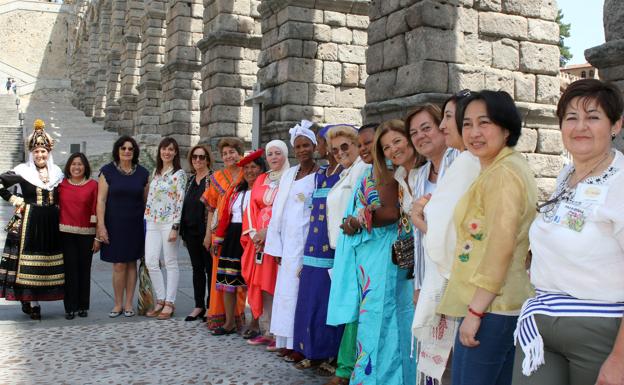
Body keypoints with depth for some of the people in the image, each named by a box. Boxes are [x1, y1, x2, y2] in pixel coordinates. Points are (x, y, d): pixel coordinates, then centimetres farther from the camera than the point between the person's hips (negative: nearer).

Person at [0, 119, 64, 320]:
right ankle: (30, 302, 0)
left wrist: (56, 209, 9)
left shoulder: (57, 173, 11)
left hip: (51, 224, 4)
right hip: (28, 222, -4)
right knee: (28, 259, -5)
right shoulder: (22, 171, -2)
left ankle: (31, 301, 15)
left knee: (48, 258, 4)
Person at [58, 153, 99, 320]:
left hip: (86, 233, -1)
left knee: (84, 269, 3)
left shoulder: (93, 185, 2)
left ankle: (83, 306, 13)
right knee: (70, 269, -2)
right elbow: (56, 205, 9)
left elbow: (96, 211, 0)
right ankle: (70, 307, 5)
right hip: (66, 232, 1)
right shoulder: (61, 184, 7)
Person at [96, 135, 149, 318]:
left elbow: (147, 201, 10)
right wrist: (101, 225, -10)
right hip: (114, 224, -2)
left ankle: (128, 303, 15)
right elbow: (101, 200, -4)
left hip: (135, 225, 2)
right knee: (118, 265, -2)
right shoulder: (107, 171, -1)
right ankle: (118, 304, 11)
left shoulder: (142, 173, 6)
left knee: (131, 263, 6)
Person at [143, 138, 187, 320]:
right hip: (152, 222, 6)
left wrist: (175, 227, -15)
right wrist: (146, 219, 13)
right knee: (150, 262, 1)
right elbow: (150, 197, 19)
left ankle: (169, 303, 8)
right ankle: (161, 300, 14)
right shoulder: (156, 172, 15)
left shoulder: (179, 174, -4)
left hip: (169, 222, -6)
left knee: (171, 263, 0)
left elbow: (180, 201, -10)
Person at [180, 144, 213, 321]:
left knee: (210, 268, 0)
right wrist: (183, 231, 13)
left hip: (206, 230, -6)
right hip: (191, 230, 7)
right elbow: (186, 205, 17)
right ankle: (199, 306, 18)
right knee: (197, 269, 11)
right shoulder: (190, 179, 13)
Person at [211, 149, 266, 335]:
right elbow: (224, 215, 16)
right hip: (232, 238, 7)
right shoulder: (235, 191, 16)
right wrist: (218, 239, 13)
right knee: (228, 282, 9)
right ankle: (229, 323, 20)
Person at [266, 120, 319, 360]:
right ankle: (285, 341, 14)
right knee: (286, 288, 7)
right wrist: (277, 247, 8)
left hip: (307, 240, -6)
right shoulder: (289, 174, 12)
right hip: (288, 241, 6)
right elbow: (278, 210, 12)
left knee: (299, 289, -5)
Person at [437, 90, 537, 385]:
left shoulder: (502, 173, -14)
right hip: (507, 305, 10)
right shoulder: (514, 167, 17)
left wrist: (475, 310, -20)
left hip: (490, 307, -10)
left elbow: (501, 247, -21)